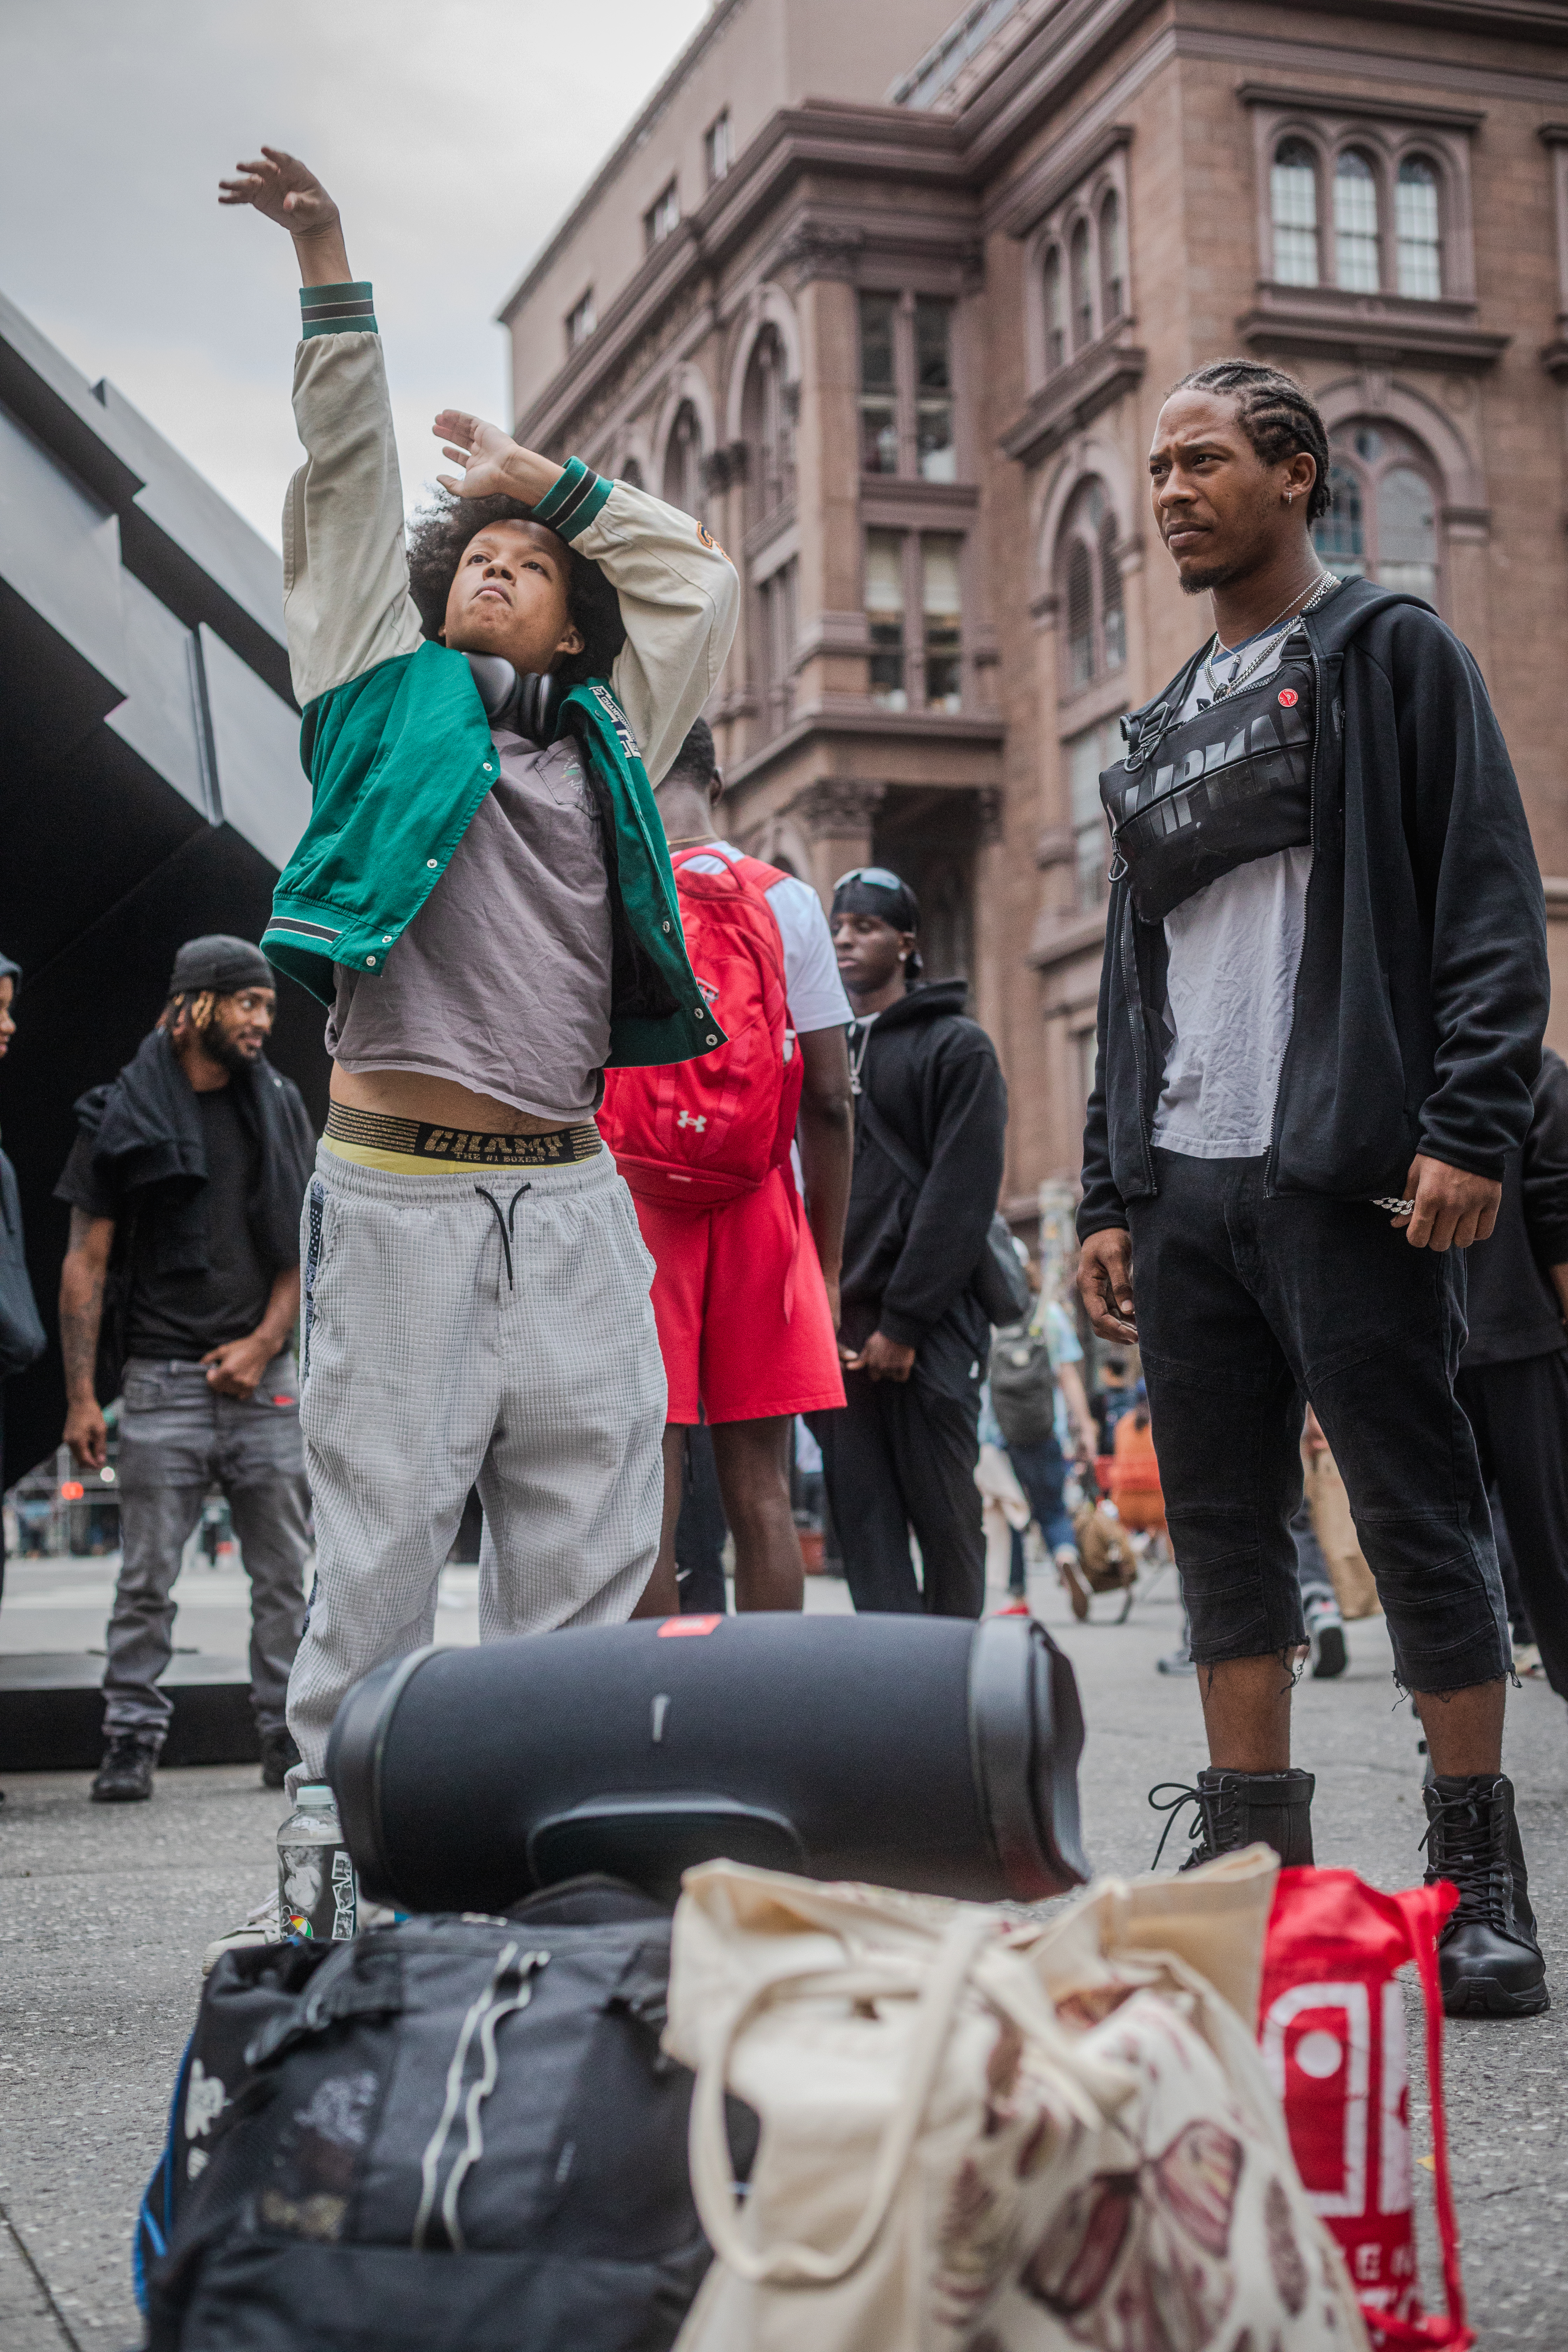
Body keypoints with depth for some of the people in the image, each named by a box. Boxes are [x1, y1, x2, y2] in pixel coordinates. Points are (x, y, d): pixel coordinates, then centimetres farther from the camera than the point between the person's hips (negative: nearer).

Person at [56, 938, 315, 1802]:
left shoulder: (278, 1106, 11)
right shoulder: (121, 1117, 1)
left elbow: (304, 1243, 12)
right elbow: (86, 1265, 0)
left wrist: (263, 1345, -2)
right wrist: (81, 1396, -6)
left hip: (263, 1376, 3)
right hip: (161, 1381, -3)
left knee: (285, 1576, 4)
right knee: (147, 1578, -2)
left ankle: (290, 1734, 12)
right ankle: (131, 1742, 6)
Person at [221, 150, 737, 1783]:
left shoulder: (606, 735, 20)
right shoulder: (391, 692, 13)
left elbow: (699, 579, 31)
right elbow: (347, 484, 10)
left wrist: (548, 480, 30)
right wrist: (329, 271, 7)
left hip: (571, 1198, 4)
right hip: (400, 1184, -3)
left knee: (587, 1553, 3)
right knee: (379, 1540, -3)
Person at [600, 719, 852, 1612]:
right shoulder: (787, 902, 5)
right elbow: (829, 1099, 3)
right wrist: (828, 1261, 10)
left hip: (627, 1201, -2)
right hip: (756, 1205, 2)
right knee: (761, 1493, 5)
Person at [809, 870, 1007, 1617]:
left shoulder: (958, 1047, 3)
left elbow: (962, 1194, -6)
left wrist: (903, 1323, -13)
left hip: (930, 1330, -4)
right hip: (834, 1331, 4)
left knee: (945, 1516, -2)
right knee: (864, 1521, -2)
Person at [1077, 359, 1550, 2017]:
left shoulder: (1390, 654, 3)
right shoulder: (1163, 731, 22)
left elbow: (1490, 906, -5)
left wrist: (1470, 1130, -16)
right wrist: (1108, 1193, 14)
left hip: (1346, 1177, -6)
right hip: (1184, 1183, 7)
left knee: (1420, 1520, -4)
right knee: (1223, 1526, 7)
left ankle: (1479, 1885, 4)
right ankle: (1256, 1866, 15)